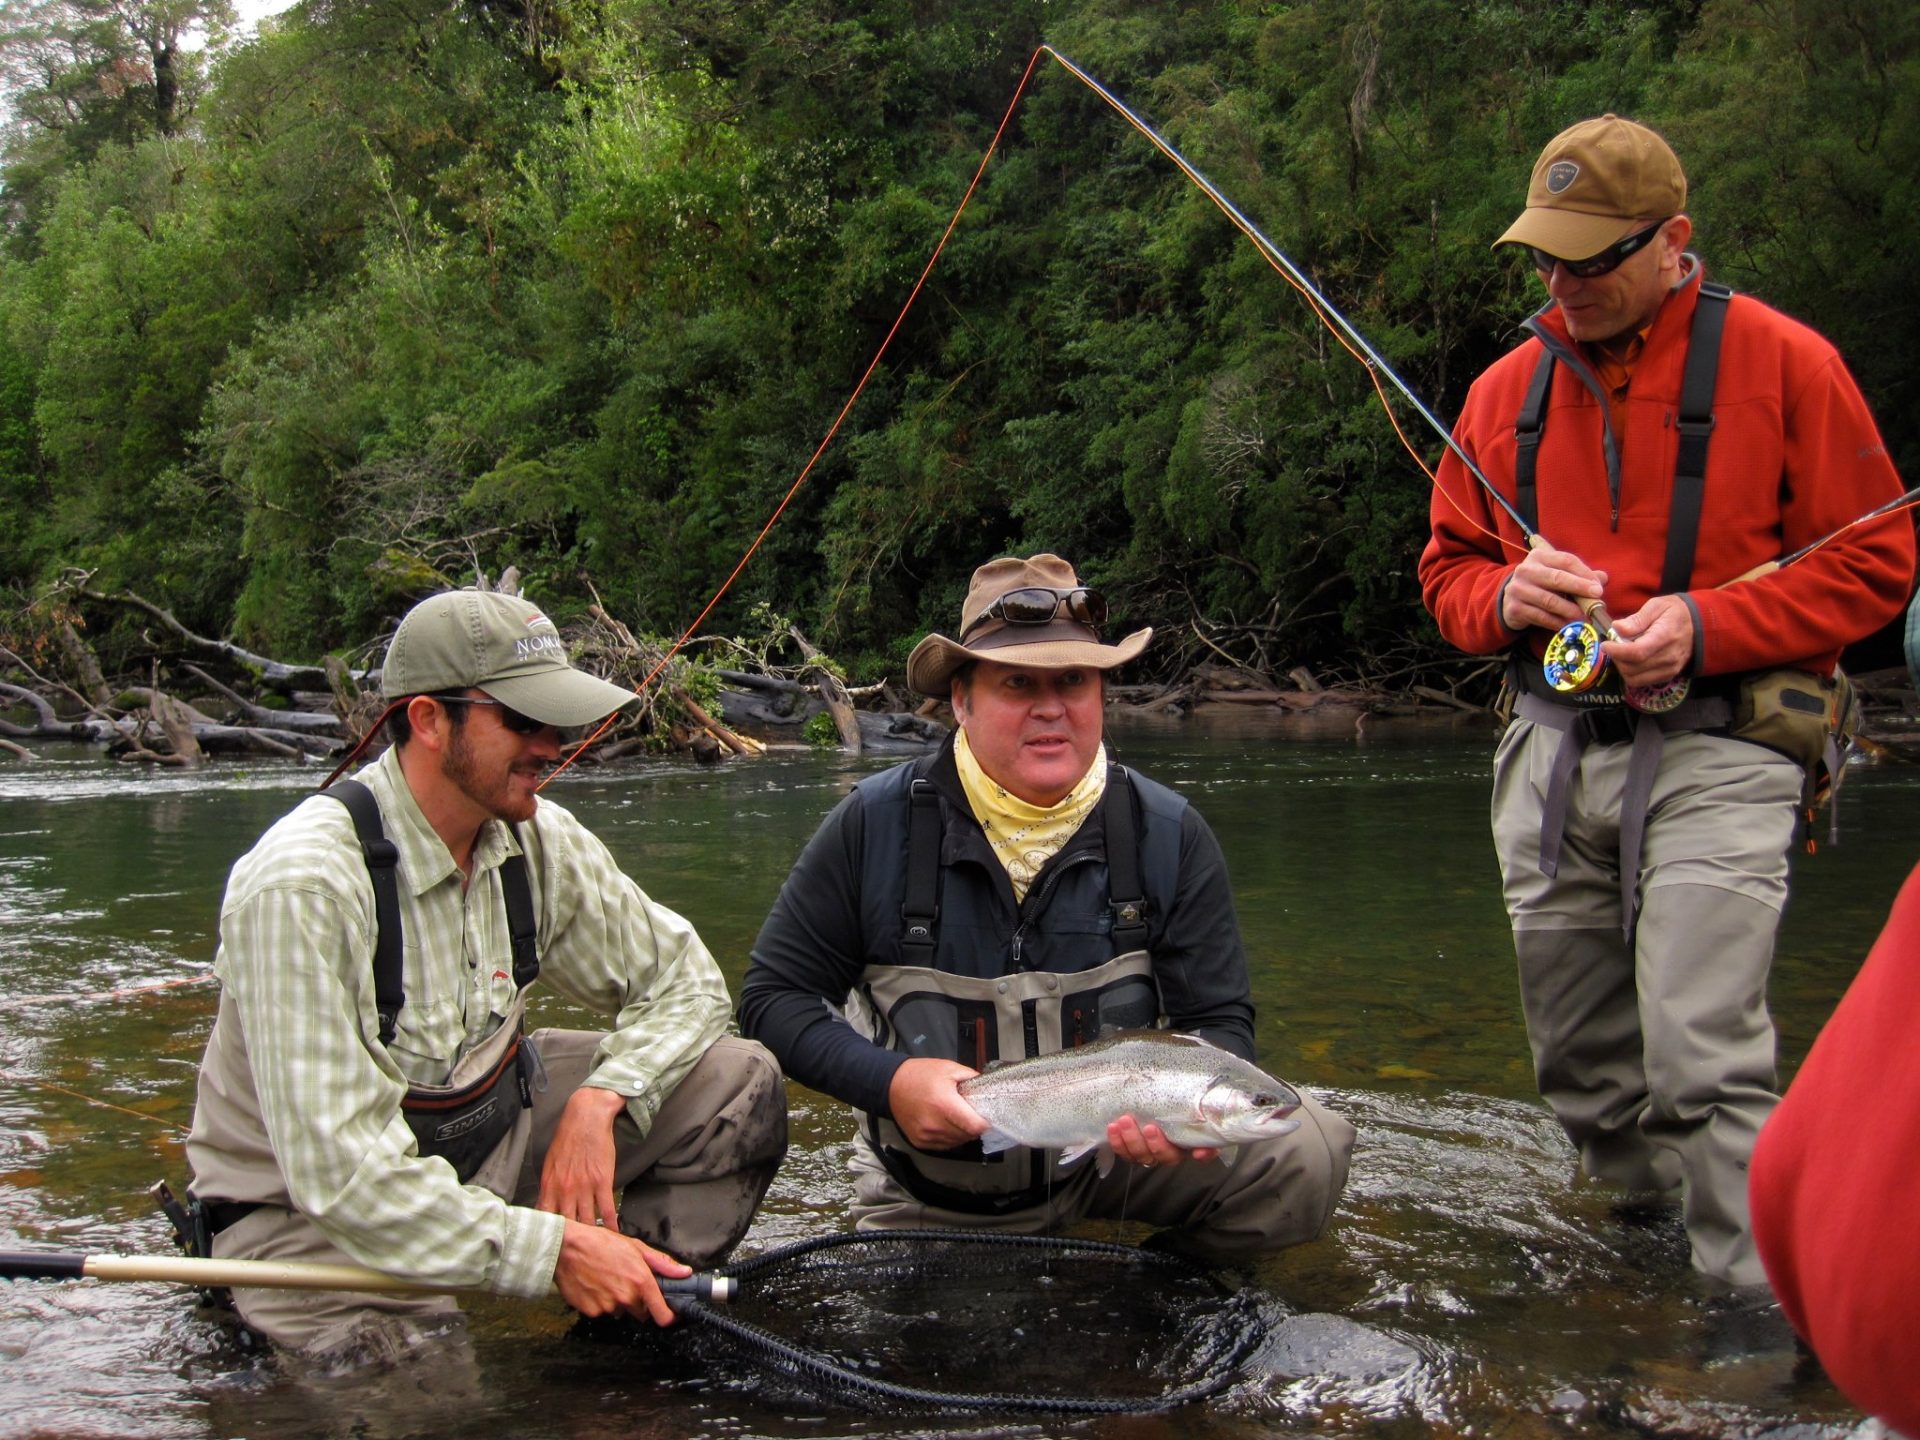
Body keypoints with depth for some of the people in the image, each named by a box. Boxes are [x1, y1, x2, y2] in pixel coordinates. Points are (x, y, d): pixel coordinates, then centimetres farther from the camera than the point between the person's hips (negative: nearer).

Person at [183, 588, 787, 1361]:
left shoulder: (538, 840, -8)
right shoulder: (303, 887, -28)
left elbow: (683, 979, 4)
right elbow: (341, 1173, -31)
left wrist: (598, 1101, -16)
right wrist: (554, 1250, -31)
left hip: (484, 1133, 6)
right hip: (309, 1207, -6)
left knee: (739, 1084, -8)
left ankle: (636, 1335, 7)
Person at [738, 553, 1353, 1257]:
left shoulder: (1169, 835, -9)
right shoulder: (876, 825, -12)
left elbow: (1219, 1022, -6)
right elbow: (773, 995, -7)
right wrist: (888, 1081, -25)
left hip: (1119, 1149, 0)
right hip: (928, 1196, 0)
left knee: (1306, 1153, -20)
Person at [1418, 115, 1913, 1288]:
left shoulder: (1780, 362, -2)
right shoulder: (1508, 388, 11)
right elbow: (1448, 568, 19)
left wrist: (1704, 626, -15)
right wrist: (1504, 598, -5)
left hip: (1715, 756, -5)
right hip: (1552, 751, 5)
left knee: (1704, 1066, -15)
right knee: (1582, 1071, 11)